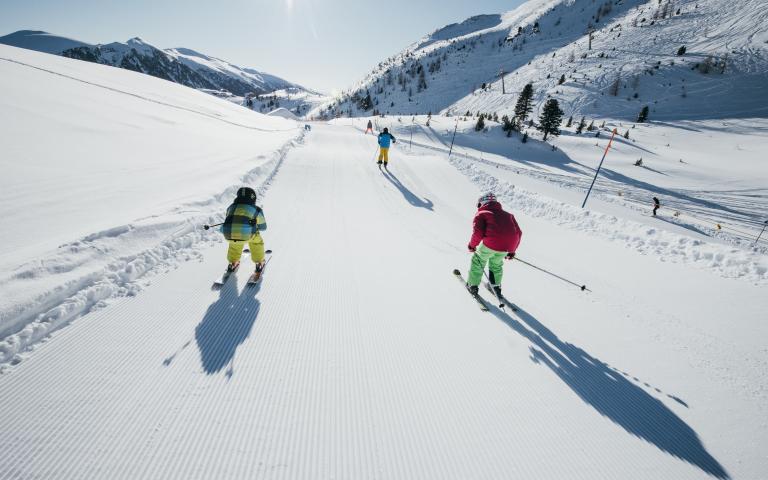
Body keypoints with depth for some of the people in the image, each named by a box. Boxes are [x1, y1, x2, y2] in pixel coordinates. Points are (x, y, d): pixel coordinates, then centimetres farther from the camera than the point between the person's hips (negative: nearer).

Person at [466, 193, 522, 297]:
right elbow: (518, 233, 25)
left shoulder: (481, 214, 13)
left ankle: (473, 285, 26)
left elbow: (478, 233, -3)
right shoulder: (508, 215, 29)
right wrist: (512, 250, 32)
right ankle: (496, 286, 39)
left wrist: (472, 245, 13)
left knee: (478, 260, 22)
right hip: (508, 245, 5)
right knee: (496, 263, 32)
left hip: (491, 243, -5)